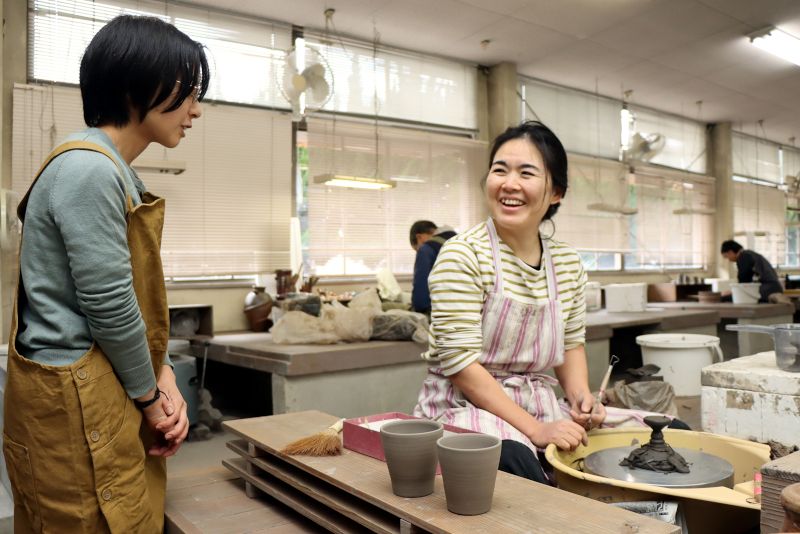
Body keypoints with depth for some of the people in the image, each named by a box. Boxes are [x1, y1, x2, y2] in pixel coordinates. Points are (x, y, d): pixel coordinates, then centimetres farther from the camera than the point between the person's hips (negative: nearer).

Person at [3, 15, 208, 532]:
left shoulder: (116, 172, 12)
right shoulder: (89, 170, -19)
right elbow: (109, 307, -20)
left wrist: (164, 378, 2)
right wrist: (151, 397, -6)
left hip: (107, 394, 9)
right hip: (75, 405, -9)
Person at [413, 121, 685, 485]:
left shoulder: (568, 264, 5)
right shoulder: (463, 256, -14)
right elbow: (459, 361, -18)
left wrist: (580, 395, -4)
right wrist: (534, 429, -20)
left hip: (541, 407, 6)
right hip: (467, 406, -5)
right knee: (515, 460, -37)